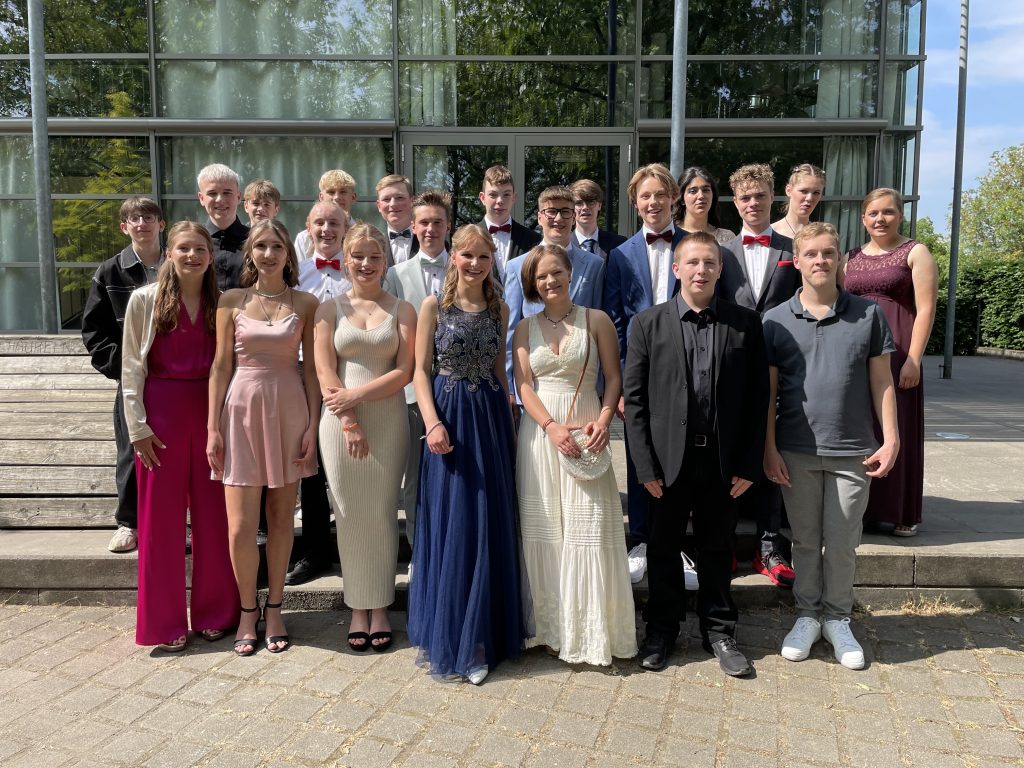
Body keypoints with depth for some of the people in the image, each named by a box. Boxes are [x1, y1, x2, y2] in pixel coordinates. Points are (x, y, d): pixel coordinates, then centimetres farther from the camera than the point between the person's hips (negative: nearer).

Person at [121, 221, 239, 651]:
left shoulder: (221, 303, 7)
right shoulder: (145, 300, 0)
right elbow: (132, 368, -2)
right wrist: (138, 426, -7)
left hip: (211, 413, 2)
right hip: (162, 413, -2)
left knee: (213, 515, 7)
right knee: (162, 518, 4)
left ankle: (213, 613, 21)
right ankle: (167, 622, 16)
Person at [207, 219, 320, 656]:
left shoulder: (305, 304, 4)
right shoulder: (231, 301, 5)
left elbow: (311, 369, 4)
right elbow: (221, 366, 3)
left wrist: (313, 426, -2)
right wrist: (213, 428, -1)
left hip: (289, 411, 1)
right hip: (242, 409, 0)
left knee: (282, 517, 8)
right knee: (240, 526, -2)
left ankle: (273, 609, 23)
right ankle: (247, 611, 19)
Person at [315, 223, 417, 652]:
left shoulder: (402, 310, 5)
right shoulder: (330, 309, 6)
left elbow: (405, 372, -4)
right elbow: (325, 372, -1)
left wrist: (356, 394, -13)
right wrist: (349, 423, -10)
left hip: (387, 421, 0)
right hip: (340, 421, 1)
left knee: (382, 514, 4)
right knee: (349, 515, 5)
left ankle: (380, 609, 17)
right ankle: (358, 609, 18)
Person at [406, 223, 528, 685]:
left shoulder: (499, 309, 9)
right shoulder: (434, 306, -1)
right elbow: (420, 370, -4)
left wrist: (508, 419, 8)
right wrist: (433, 423, -16)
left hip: (490, 418, 3)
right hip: (448, 417, -3)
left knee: (490, 523, 6)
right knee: (450, 524, 1)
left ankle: (481, 636, 21)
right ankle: (449, 635, 17)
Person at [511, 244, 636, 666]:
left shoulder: (596, 320, 4)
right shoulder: (525, 329, 8)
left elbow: (614, 377, 2)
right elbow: (523, 384, 1)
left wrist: (603, 421, -16)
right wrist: (552, 426, -15)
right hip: (539, 432, 2)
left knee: (587, 527, -3)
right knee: (543, 528, 5)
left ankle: (590, 630, 10)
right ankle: (552, 626, 16)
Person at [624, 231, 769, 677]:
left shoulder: (746, 323, 1)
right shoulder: (648, 323, -1)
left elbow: (757, 396, 1)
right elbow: (634, 397, -3)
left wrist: (749, 463, -4)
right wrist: (645, 464, -8)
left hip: (723, 461, 1)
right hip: (668, 460, 0)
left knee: (717, 550, 14)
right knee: (663, 549, 12)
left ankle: (719, 631, 31)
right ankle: (661, 630, 30)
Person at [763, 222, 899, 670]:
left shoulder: (868, 314, 1)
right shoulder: (775, 321, 0)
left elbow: (881, 381, 4)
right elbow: (768, 389, 1)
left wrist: (891, 439, -2)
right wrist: (769, 448, -3)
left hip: (853, 450, 0)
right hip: (796, 451, 0)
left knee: (842, 542, 9)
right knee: (805, 540, 13)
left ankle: (837, 619, 27)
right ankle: (807, 614, 29)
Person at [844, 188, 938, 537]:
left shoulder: (915, 253, 2)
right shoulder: (852, 258, 15)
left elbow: (925, 309, -5)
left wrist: (913, 359, -14)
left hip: (897, 355, -4)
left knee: (896, 429, 1)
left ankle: (900, 512, 14)